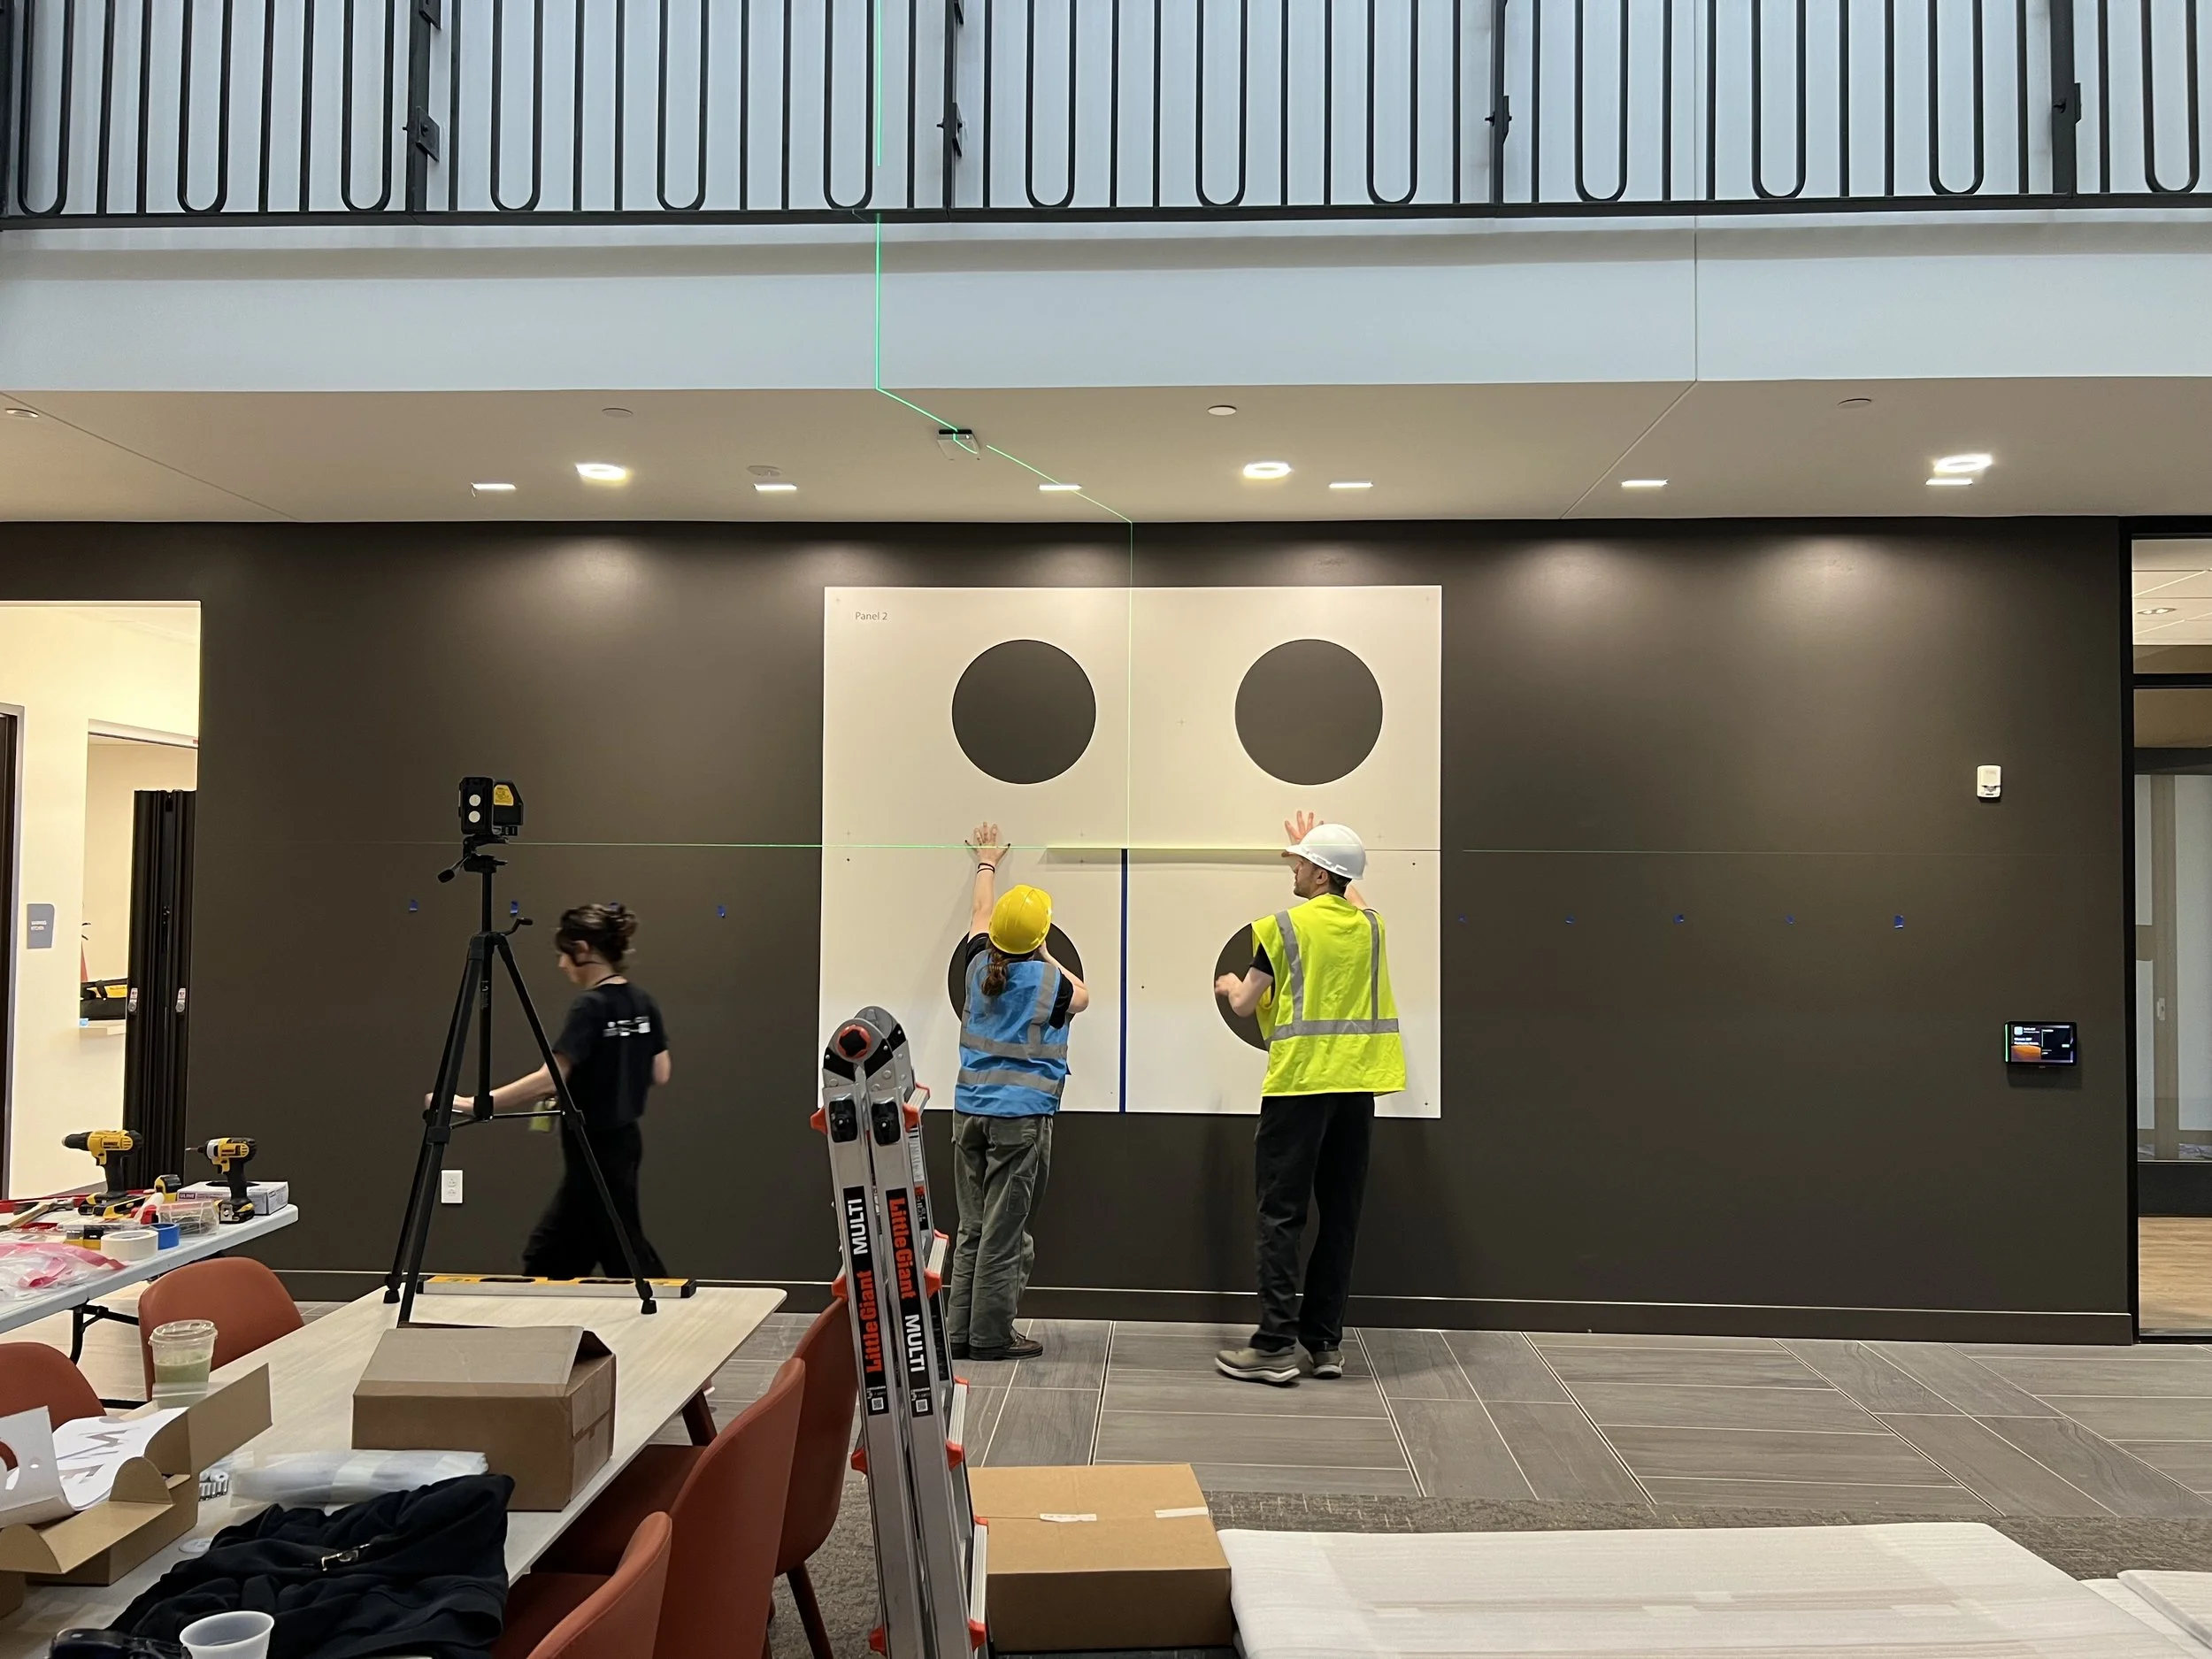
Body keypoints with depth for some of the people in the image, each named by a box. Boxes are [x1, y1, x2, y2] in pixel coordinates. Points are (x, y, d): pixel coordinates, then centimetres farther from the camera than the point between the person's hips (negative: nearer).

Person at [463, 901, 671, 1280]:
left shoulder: (591, 1007, -20)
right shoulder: (643, 1004, 4)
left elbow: (548, 1080, -29)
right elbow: (658, 1074, 10)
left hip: (596, 1151, -9)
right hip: (622, 1142, 9)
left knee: (625, 1256, 2)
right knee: (549, 1253, 17)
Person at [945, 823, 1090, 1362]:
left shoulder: (980, 966, 4)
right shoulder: (1049, 982, -7)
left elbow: (980, 913, 25)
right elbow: (1081, 998, 17)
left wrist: (987, 862, 41)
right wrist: (1047, 958, 24)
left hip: (970, 1111, 5)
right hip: (1021, 1117, -5)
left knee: (972, 1228, 12)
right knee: (1004, 1232, 0)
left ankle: (959, 1331, 16)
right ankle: (991, 1335, 5)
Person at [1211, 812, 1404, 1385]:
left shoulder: (1285, 926, -6)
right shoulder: (1371, 925, 9)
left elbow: (1245, 1004, 1)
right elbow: (1349, 897, 35)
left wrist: (1230, 984, 23)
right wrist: (1313, 850, 46)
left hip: (1300, 1083, -5)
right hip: (1358, 1083, 6)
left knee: (1282, 1214, -2)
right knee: (1340, 1214, 11)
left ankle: (1276, 1345, -3)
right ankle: (1326, 1340, 15)